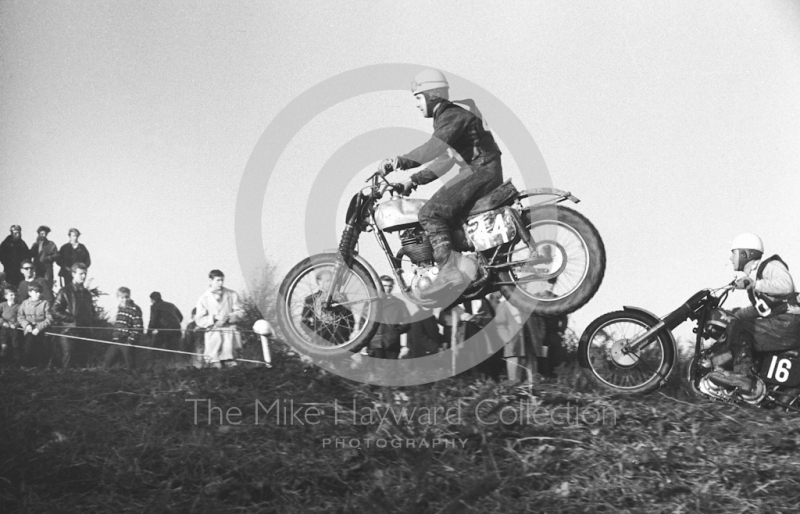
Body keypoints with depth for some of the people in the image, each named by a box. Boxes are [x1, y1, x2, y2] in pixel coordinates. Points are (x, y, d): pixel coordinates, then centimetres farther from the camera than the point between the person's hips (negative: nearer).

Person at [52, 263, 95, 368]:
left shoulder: (87, 293, 17)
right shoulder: (65, 292, -1)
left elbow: (91, 312, 27)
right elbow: (56, 311, -8)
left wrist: (91, 322, 9)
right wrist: (72, 319, -11)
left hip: (85, 332, 5)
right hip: (69, 332, -5)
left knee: (82, 363, 6)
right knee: (67, 363, -5)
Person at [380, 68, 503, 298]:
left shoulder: (452, 116, -8)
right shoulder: (446, 117, 24)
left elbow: (435, 148, -26)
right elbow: (443, 160, 27)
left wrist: (400, 162, -27)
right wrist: (415, 179, 22)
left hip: (481, 170, -11)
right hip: (479, 172, 11)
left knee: (431, 213, -20)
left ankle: (449, 271, -29)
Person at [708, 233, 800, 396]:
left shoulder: (770, 265, -6)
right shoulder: (751, 275, 22)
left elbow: (785, 285, -28)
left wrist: (752, 284, -25)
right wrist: (734, 314, 18)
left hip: (786, 322, -10)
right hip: (772, 323, 10)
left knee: (737, 326, -20)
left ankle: (744, 376, -25)